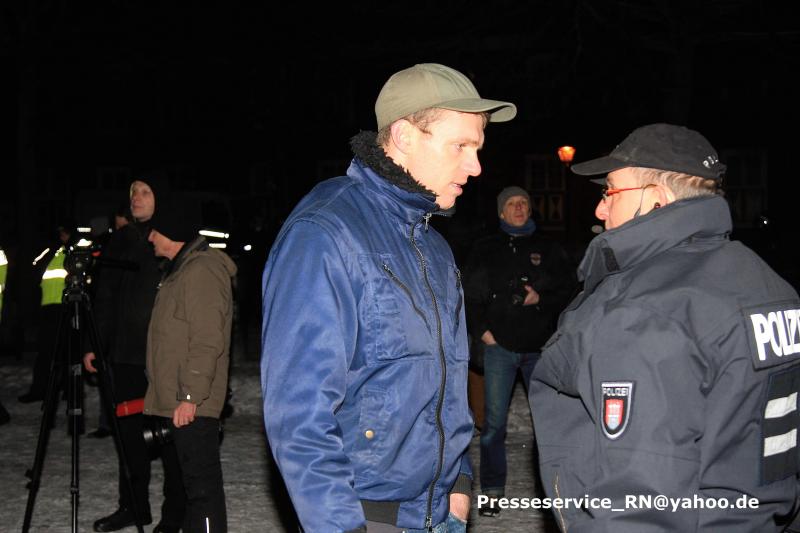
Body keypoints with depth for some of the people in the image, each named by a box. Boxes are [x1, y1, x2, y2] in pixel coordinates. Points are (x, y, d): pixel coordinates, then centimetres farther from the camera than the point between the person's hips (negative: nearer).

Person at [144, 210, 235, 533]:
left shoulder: (202, 271, -15)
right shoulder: (180, 269, 18)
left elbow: (207, 342, -21)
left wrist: (191, 396, -22)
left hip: (192, 405, -10)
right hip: (175, 400, 10)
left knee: (201, 482, -7)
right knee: (194, 478, 16)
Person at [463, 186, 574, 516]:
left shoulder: (548, 249, 11)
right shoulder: (485, 250, 11)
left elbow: (567, 290, 10)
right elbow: (470, 296, 8)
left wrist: (541, 298, -7)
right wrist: (481, 330, -3)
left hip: (540, 346, 1)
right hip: (499, 346, 0)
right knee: (493, 423, -2)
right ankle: (493, 490, 6)